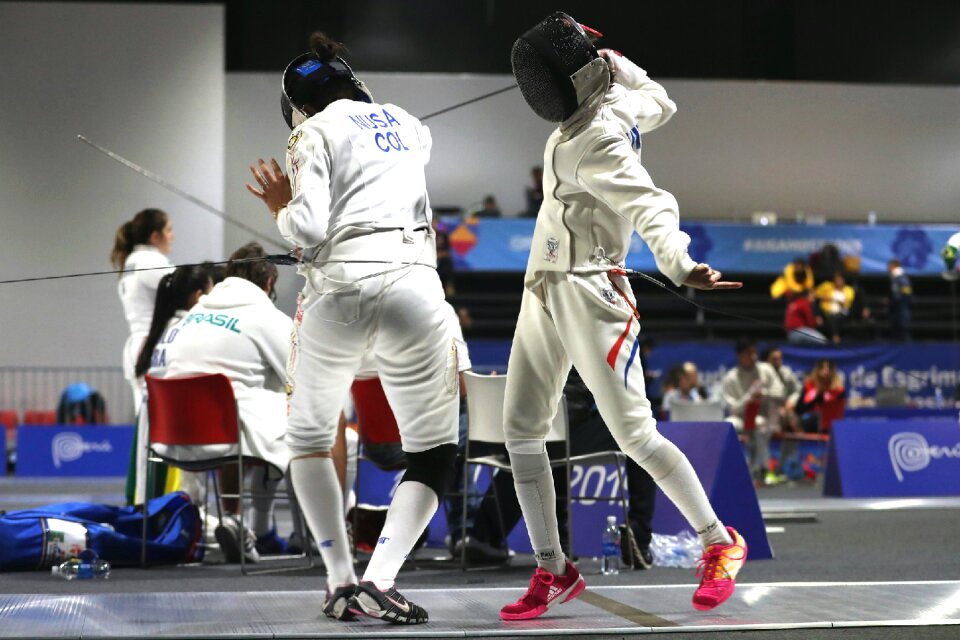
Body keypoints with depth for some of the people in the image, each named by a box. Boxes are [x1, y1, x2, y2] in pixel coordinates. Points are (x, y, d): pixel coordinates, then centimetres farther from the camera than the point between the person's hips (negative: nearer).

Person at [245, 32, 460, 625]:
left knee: (309, 438, 22)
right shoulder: (409, 125, 20)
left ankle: (342, 581, 12)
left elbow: (309, 230, -8)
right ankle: (379, 582, -8)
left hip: (339, 288, -2)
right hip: (413, 286, 2)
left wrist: (282, 207, 12)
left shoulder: (315, 132, 6)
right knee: (436, 456, 11)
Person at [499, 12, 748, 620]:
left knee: (636, 436, -6)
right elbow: (662, 103, 24)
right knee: (521, 432, 5)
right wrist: (608, 56, 19)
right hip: (543, 292, 9)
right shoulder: (616, 99, 4)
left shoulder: (597, 141, -21)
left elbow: (652, 205, -35)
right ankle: (554, 572, 13)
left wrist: (680, 264, -53)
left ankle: (720, 543, 12)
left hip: (589, 294, -9)